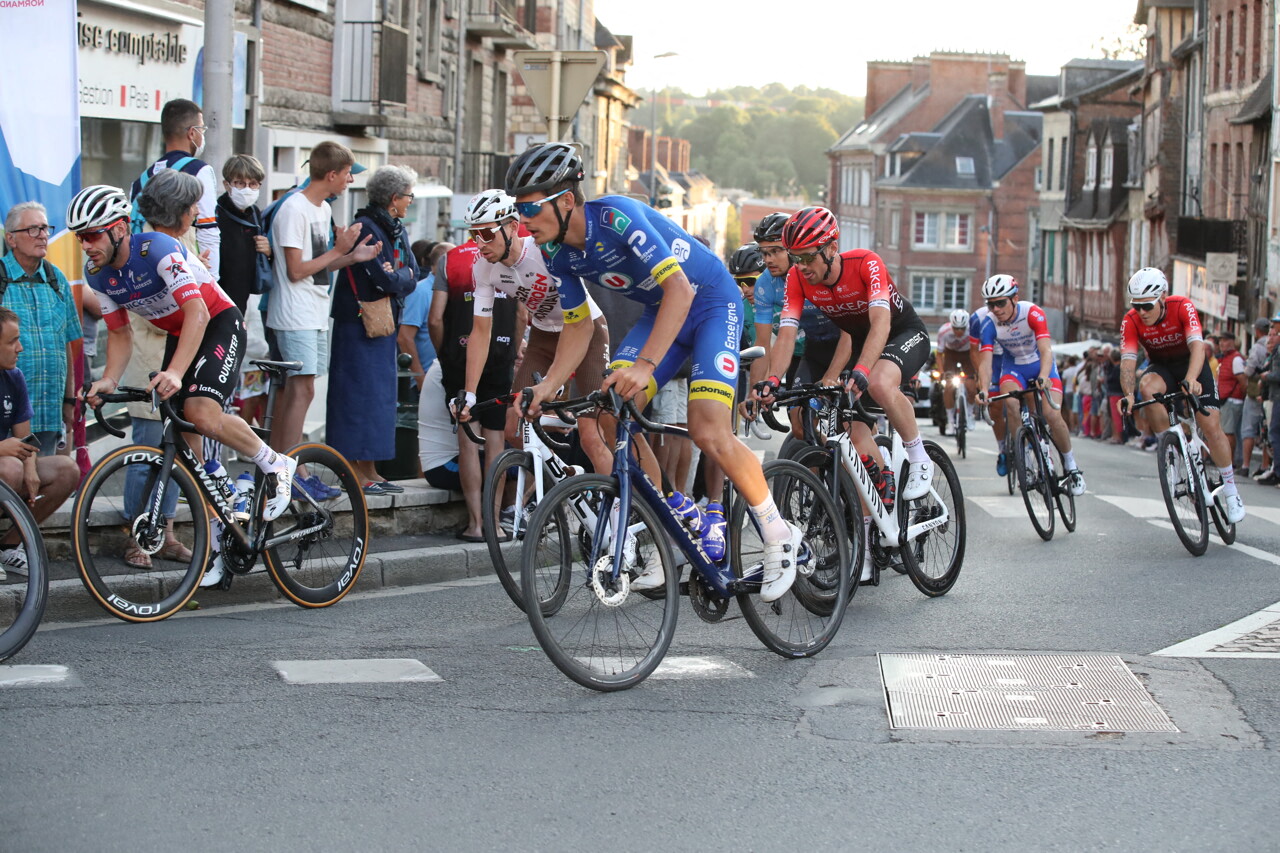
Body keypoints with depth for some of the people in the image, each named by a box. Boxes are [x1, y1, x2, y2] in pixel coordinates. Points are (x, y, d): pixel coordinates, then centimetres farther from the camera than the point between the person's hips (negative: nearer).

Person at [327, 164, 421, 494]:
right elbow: (384, 280, -22)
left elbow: (412, 275, 6)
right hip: (358, 325, -10)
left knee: (380, 394, 10)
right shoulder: (365, 229, -15)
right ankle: (354, 472, -7)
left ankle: (369, 470, 15)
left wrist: (397, 276, -13)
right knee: (359, 393, -8)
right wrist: (401, 277, -3)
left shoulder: (396, 231, 14)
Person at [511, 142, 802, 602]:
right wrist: (548, 384, -15)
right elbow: (578, 326, 2)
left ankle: (779, 535, -2)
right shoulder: (558, 252, -7)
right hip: (659, 310, 7)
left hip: (712, 302, -7)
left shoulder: (616, 216, -31)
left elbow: (679, 289, -37)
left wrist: (645, 365, -46)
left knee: (708, 430, -21)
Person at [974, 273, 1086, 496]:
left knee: (1052, 414, -21)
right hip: (1014, 367, 2)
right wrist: (983, 389, -44)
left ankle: (1071, 467, -1)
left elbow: (1046, 350, -36)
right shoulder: (989, 325, -19)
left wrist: (1043, 377, -55)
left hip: (1040, 365, -2)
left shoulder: (1033, 313, -26)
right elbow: (985, 361, -26)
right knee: (1011, 402, -30)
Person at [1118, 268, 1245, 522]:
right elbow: (1128, 360, -30)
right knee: (1146, 386, -35)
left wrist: (1190, 379, -59)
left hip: (1191, 364, -2)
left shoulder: (1182, 307, -29)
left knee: (1211, 426, -12)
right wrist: (1128, 394, -50)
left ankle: (1230, 490, 4)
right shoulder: (1131, 321, -23)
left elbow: (1197, 345, -41)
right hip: (1161, 366, 2)